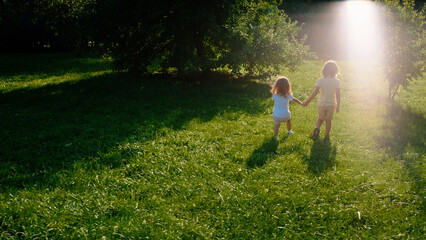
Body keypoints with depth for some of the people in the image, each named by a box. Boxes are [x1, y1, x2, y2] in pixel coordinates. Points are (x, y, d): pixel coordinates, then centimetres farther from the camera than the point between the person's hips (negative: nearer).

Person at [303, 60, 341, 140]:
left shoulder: (320, 80, -10)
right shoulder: (337, 81, -10)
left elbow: (315, 92, -11)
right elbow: (338, 95, -8)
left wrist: (307, 101, -4)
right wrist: (338, 106, 3)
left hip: (321, 104, 0)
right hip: (331, 104, 0)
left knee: (320, 118, 19)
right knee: (328, 120, 16)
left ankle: (317, 128, -10)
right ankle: (327, 135, 23)